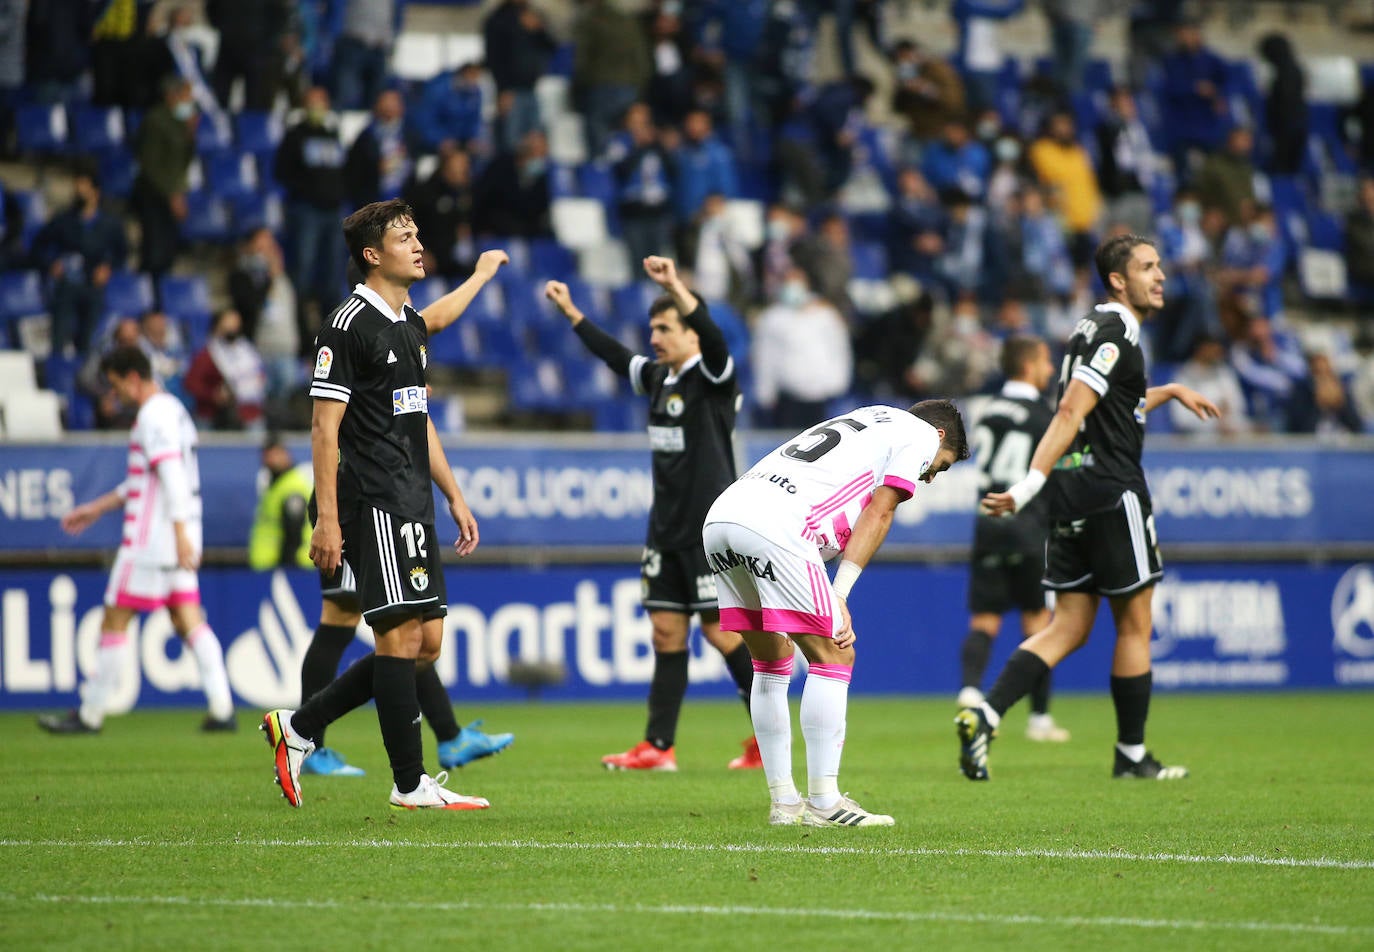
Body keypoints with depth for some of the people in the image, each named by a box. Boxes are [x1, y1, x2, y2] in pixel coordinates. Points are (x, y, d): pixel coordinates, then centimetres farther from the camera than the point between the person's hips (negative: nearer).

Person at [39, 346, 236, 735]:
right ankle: (222, 708, -5)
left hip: (151, 538, -10)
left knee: (115, 621, -2)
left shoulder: (154, 415, -12)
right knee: (188, 620, 5)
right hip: (176, 539, 10)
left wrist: (180, 533, -26)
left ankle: (91, 714, 4)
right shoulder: (173, 409, 19)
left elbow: (171, 475, -21)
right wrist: (97, 507, 30)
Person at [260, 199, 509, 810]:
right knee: (401, 638, -10)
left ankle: (298, 728, 15)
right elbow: (325, 426, -13)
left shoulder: (410, 326, 18)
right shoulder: (349, 324, -9)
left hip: (412, 507, 9)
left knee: (426, 643, 7)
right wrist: (326, 518, -18)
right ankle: (410, 784, -5)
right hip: (374, 505, -9)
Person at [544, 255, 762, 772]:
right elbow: (617, 356, 29)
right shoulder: (658, 377, 11)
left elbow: (713, 338, -31)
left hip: (711, 530, -8)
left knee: (721, 632, -7)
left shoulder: (713, 376, -10)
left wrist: (676, 288, -44)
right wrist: (572, 313, 34)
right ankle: (658, 747, 5)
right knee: (666, 632, 5)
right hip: (666, 530, 8)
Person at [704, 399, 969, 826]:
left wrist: (831, 604, 14)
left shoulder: (863, 421, 37)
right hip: (772, 527, -8)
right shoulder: (922, 434, 16)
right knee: (833, 657, 0)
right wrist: (839, 598, 0)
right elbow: (877, 513, 4)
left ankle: (783, 802, 21)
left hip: (718, 515, 8)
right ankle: (823, 802, -2)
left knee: (772, 661, 18)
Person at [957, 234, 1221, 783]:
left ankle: (983, 716, -11)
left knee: (1068, 628, 6)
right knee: (1135, 625, 4)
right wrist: (1029, 486, -30)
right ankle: (1132, 755, 13)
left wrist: (1170, 392, 44)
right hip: (1112, 494, -9)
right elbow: (1070, 415, -23)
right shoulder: (1114, 335, -13)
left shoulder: (1097, 329, 17)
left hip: (1072, 498, 9)